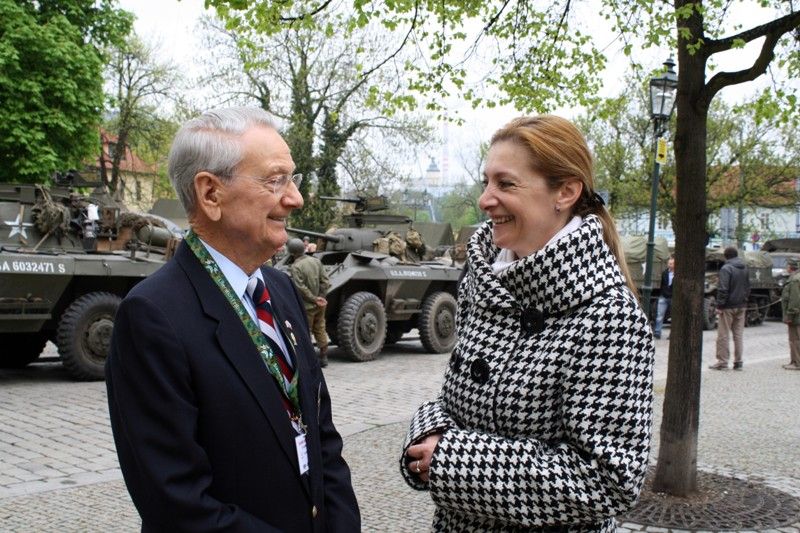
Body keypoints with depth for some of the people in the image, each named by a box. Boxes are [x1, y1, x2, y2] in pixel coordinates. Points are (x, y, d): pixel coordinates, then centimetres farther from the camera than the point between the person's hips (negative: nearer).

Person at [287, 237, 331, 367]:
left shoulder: (295, 267, -17)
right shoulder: (316, 261, 2)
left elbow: (301, 288, -20)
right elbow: (325, 282, 1)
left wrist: (314, 299, -12)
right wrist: (320, 297, 0)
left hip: (306, 306, -6)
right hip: (320, 306, 6)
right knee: (320, 330, 17)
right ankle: (323, 358, 23)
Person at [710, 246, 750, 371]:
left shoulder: (726, 268, -13)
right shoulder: (744, 269, 11)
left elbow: (723, 289, -18)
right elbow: (748, 287, 17)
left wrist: (719, 305, -14)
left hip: (728, 307, -7)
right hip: (741, 307, 7)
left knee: (723, 335, -1)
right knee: (738, 335, 10)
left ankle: (722, 362, 0)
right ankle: (738, 362, 12)